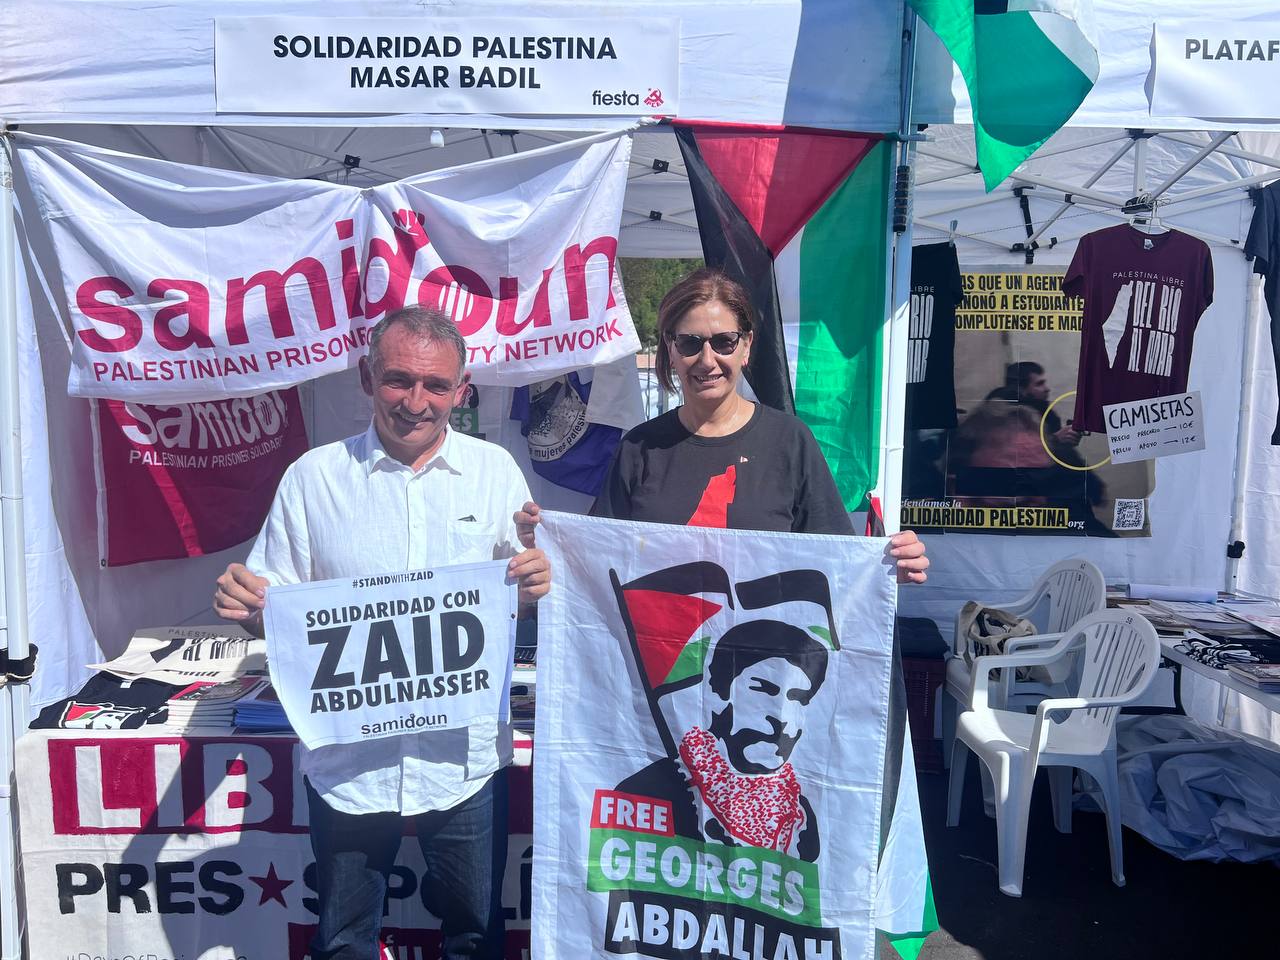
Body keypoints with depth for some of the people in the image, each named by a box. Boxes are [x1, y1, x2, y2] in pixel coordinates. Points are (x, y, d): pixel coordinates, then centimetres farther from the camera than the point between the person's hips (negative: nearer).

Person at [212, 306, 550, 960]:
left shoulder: (495, 471, 0)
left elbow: (523, 601, 4)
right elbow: (274, 607, 3)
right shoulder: (313, 477, -1)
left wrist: (536, 585, -17)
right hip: (347, 757, 0)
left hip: (463, 754, 0)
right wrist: (243, 602, -18)